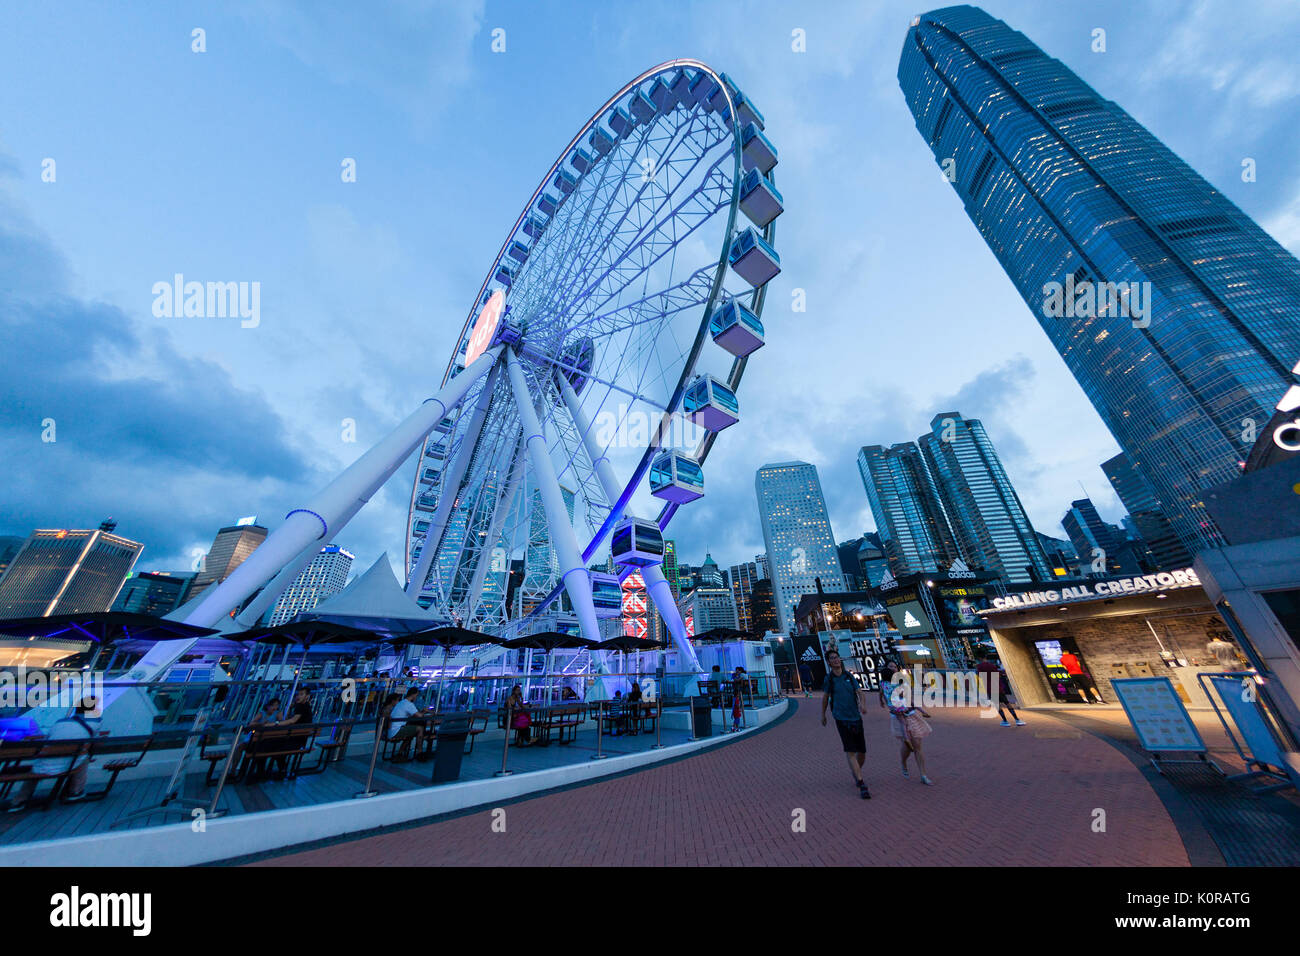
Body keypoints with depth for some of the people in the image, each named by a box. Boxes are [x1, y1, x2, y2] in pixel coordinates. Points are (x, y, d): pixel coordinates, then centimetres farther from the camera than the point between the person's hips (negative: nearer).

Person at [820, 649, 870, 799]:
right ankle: (861, 785, 1)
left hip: (856, 717, 3)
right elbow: (825, 697, 10)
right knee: (850, 752, -10)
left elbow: (860, 693, -1)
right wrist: (823, 715, 17)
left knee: (862, 752, 10)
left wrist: (863, 704, -22)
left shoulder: (849, 676, 4)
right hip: (842, 719, -3)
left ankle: (855, 772, 38)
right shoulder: (828, 678, -1)